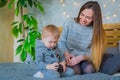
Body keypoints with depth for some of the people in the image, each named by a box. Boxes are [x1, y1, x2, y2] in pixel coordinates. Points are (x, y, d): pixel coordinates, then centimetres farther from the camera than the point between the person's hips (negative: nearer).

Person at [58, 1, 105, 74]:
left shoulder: (96, 30, -9)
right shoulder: (69, 22, -8)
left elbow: (94, 53, -10)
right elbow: (61, 42, -2)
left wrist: (81, 57, -27)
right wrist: (66, 53, -21)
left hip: (85, 59, 1)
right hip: (70, 57, -1)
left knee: (89, 69, -30)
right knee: (76, 70, -31)